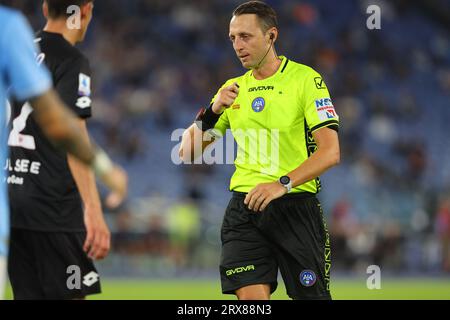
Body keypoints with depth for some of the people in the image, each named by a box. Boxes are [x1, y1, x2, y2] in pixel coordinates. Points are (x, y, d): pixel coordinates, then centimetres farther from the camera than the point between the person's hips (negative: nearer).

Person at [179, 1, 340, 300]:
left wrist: (283, 184, -25)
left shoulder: (306, 78, -3)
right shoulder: (233, 88, 14)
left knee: (312, 295, 0)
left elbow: (330, 152, -12)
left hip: (295, 205, -3)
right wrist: (212, 111, -5)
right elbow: (188, 153, 12)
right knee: (250, 295, -11)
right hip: (244, 205, 4)